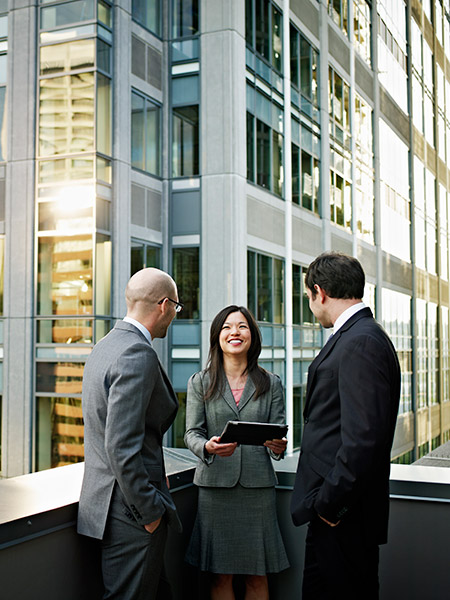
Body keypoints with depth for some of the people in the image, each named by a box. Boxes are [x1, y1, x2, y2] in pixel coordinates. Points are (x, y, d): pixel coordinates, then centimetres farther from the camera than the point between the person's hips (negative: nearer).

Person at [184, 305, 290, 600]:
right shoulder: (200, 383, 6)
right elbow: (192, 432, 1)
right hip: (216, 484, -1)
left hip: (258, 484, 1)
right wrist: (208, 447, -20)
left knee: (258, 574, 7)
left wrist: (278, 446, -18)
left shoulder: (271, 383, 8)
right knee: (221, 574, 5)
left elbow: (278, 430, 5)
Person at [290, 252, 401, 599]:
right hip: (333, 506, 10)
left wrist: (329, 503, -17)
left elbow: (364, 437, -25)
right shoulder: (357, 337, 14)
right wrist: (325, 501, 16)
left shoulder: (361, 342, -18)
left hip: (344, 517, -10)